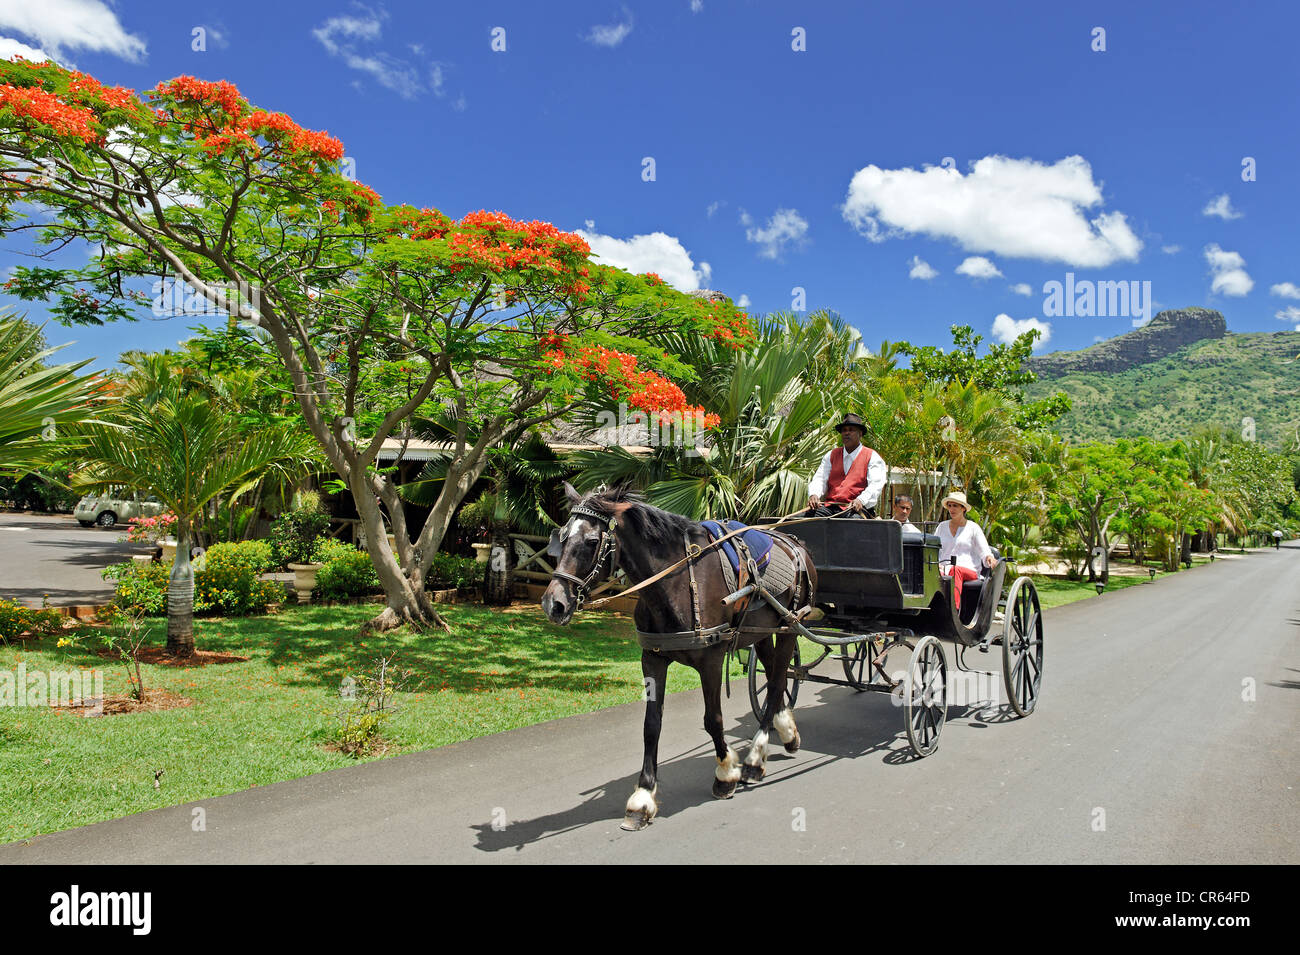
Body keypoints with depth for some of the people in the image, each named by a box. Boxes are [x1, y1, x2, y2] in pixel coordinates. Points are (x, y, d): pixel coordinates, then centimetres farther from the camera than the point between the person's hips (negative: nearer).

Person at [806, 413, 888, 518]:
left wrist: (861, 500, -26)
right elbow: (820, 478, 9)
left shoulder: (872, 457, 8)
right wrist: (814, 494, -14)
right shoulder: (831, 455, 21)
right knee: (810, 514, -27)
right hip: (830, 506, 3)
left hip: (857, 509, -3)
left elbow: (876, 485, -6)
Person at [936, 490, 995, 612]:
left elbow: (984, 552, 6)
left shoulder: (972, 527, 10)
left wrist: (989, 557, -18)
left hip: (969, 571, -2)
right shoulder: (942, 526, 20)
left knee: (955, 570, -39)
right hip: (945, 568, 2)